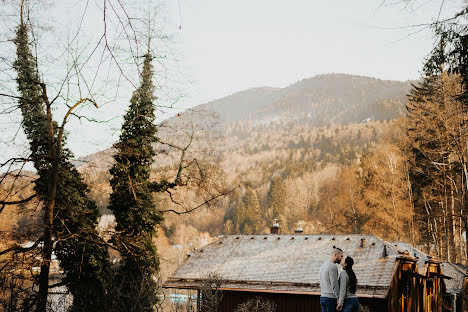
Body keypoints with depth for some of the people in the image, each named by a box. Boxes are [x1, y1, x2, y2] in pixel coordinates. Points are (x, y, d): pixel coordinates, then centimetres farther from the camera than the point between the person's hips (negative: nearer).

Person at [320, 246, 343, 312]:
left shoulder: (323, 266, 15)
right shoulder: (333, 267, -15)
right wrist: (339, 298, -14)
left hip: (323, 297, 9)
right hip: (331, 298, -9)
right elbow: (334, 284, -19)